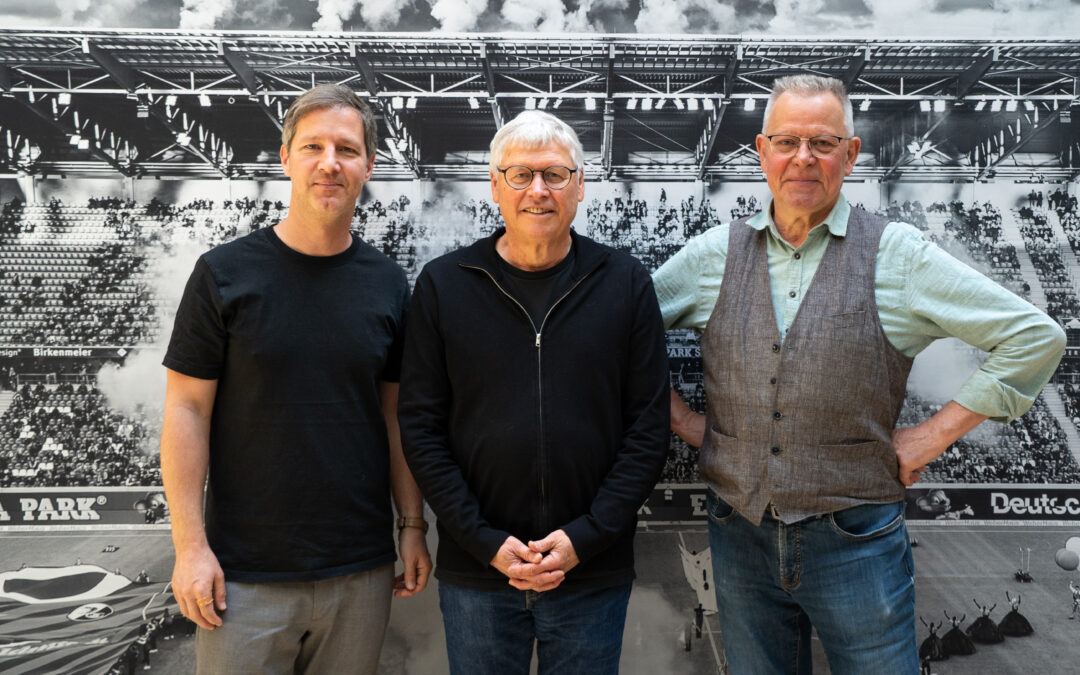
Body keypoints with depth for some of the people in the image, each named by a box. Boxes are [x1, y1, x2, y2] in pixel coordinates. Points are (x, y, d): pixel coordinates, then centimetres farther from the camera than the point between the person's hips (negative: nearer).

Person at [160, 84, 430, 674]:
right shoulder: (226, 273, -5)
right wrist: (190, 545, -9)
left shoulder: (387, 283, 3)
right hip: (245, 574, -2)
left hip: (363, 570, 3)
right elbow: (187, 410, -5)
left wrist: (412, 526, 6)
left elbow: (394, 414, 7)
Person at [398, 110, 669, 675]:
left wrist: (586, 537, -10)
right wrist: (485, 541, -10)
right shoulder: (443, 285, -1)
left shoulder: (626, 284, 0)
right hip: (475, 573, 0)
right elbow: (420, 427, -2)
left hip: (594, 574, 0)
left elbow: (649, 426, -2)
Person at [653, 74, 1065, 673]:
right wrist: (681, 418, 2)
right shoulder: (715, 253, 2)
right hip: (740, 535, 2)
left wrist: (934, 435, -6)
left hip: (856, 541, -2)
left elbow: (1034, 336, -4)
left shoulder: (898, 254, -4)